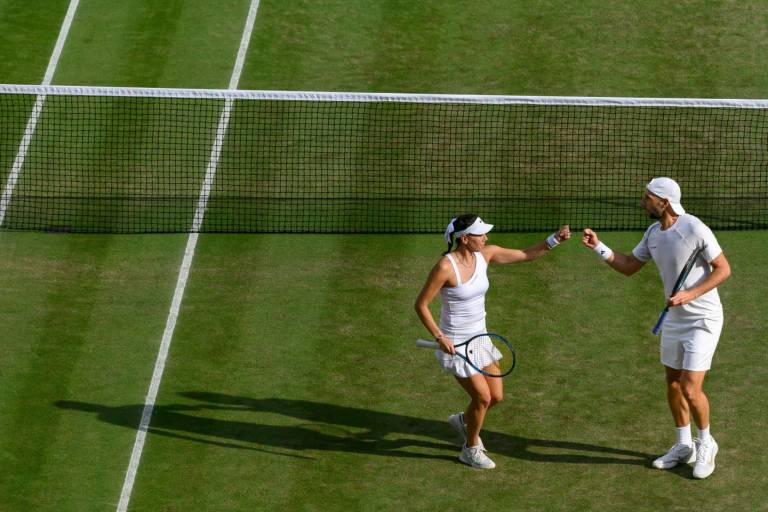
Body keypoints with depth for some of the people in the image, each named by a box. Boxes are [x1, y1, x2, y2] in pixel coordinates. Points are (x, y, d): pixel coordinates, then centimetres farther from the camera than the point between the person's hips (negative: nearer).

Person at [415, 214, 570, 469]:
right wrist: (439, 337, -22)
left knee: (496, 396, 9)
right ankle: (470, 450, 20)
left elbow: (527, 254, 6)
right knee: (483, 397, -5)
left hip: (479, 338, 7)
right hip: (455, 345, -7)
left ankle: (463, 420, 41)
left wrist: (554, 239, -7)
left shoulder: (486, 255, -4)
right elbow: (421, 305, -16)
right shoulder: (445, 267, -24)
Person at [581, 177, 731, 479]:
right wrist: (598, 247, -1)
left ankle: (706, 443, 14)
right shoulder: (653, 233, 2)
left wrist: (690, 294, -26)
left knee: (690, 389, -10)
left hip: (702, 319, -8)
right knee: (673, 384, 12)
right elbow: (628, 266, 12)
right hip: (674, 318, 8)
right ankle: (684, 446, 28)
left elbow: (723, 269, -17)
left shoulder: (694, 229, -21)